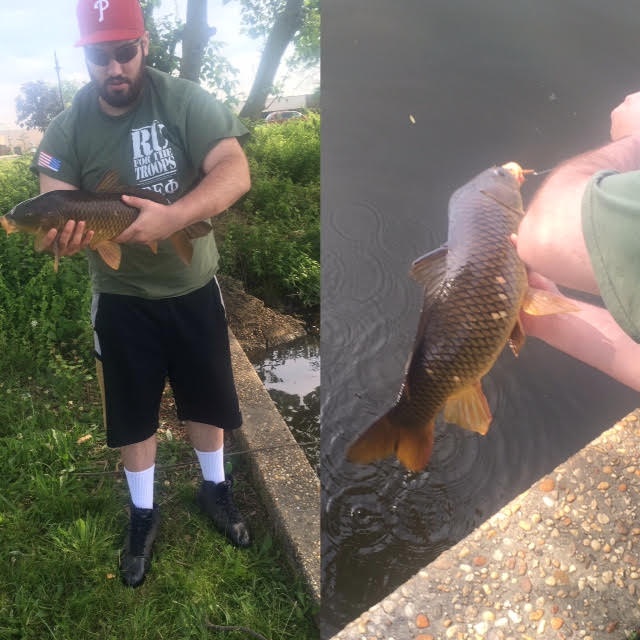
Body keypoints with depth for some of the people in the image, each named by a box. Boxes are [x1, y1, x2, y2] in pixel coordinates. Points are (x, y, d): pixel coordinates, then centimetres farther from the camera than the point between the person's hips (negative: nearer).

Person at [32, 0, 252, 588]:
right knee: (132, 410, 13)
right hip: (120, 299, 1)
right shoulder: (67, 128, -6)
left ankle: (214, 487, 42)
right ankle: (143, 513, 36)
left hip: (193, 288, 0)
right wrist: (62, 234, -36)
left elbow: (236, 172, -24)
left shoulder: (185, 102, -12)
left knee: (207, 396, 15)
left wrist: (174, 215, -40)